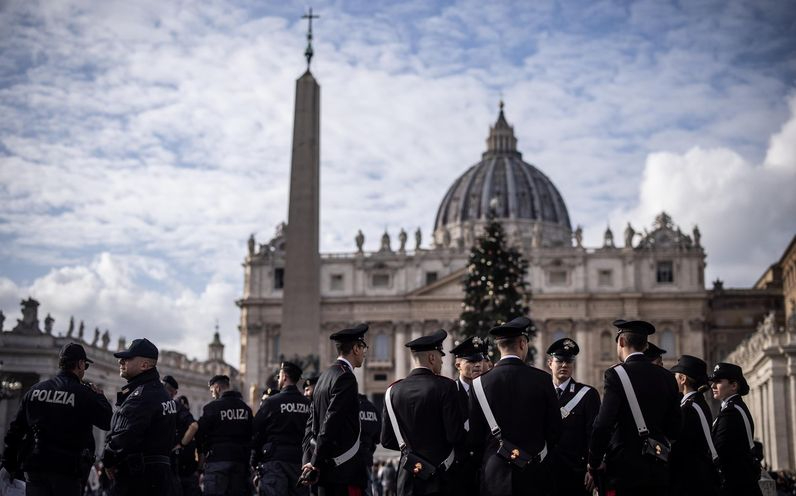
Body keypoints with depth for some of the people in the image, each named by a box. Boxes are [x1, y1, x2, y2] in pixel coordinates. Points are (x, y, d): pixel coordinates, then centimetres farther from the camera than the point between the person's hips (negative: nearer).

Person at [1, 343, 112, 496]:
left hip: (33, 467, 4)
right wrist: (99, 396, 12)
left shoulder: (34, 391, 8)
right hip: (66, 471, -4)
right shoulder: (83, 394, -8)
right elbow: (109, 422, -4)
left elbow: (15, 429, 9)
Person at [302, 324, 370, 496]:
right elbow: (330, 422, -18)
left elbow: (311, 423, 15)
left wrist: (309, 461, 12)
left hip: (326, 468, 9)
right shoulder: (346, 377, -13)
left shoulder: (325, 375, 16)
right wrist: (315, 464, -13)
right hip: (344, 469, -9)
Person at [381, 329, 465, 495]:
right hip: (439, 476, -4)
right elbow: (456, 436, -14)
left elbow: (387, 441, 5)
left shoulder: (393, 391, 3)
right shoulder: (445, 386, -10)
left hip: (408, 477, 4)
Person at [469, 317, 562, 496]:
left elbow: (475, 436, -1)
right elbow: (555, 429, 0)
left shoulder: (479, 384, -5)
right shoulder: (542, 379, -6)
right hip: (534, 474, 0)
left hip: (495, 474, 0)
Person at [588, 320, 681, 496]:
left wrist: (594, 463, -4)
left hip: (625, 470, -6)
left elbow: (603, 424, -15)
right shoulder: (667, 377, 9)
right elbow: (675, 428, 12)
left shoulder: (616, 374, -9)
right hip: (659, 470, 6)